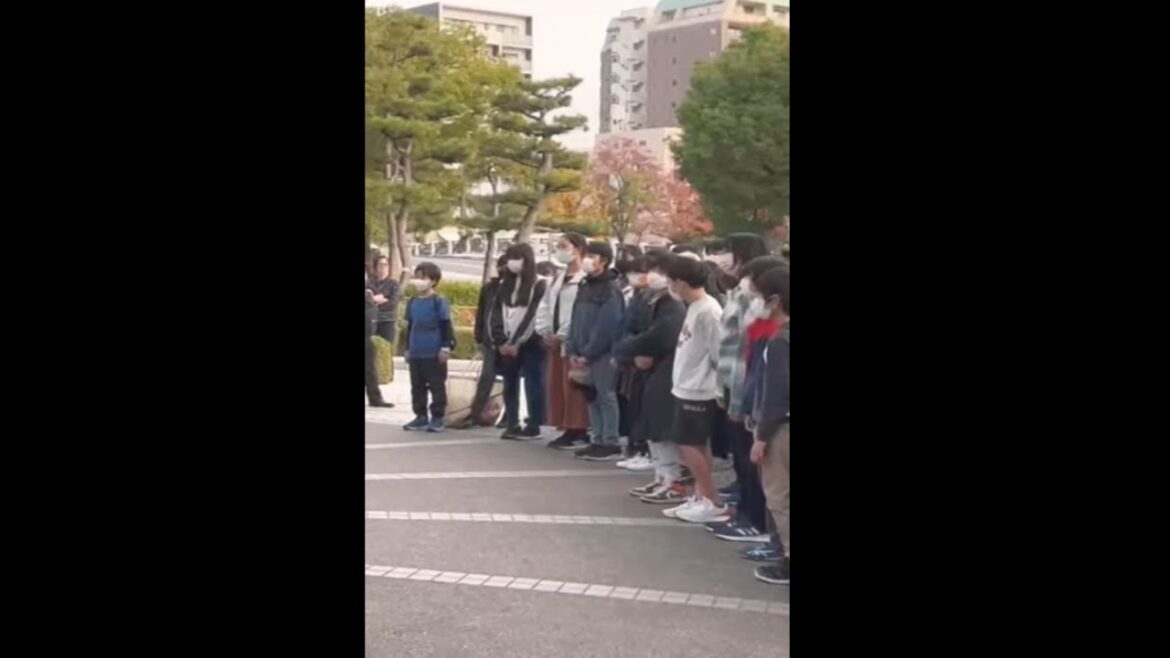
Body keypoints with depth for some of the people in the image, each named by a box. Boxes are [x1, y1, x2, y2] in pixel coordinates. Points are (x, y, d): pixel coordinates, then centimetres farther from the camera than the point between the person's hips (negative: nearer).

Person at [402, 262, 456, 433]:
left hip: (434, 353, -6)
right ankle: (421, 416, 18)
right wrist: (408, 348, 19)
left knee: (437, 386, 0)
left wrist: (446, 347, -12)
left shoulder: (438, 302, -7)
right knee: (417, 386, 10)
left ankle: (437, 417, 6)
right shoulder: (412, 302, 11)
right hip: (416, 353, 6)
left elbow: (446, 326, -8)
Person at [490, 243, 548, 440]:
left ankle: (534, 426, 2)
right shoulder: (505, 284, 13)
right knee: (510, 385, 6)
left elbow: (533, 316, -12)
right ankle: (512, 425, 10)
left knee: (533, 385, -3)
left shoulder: (538, 285, -5)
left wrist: (517, 342, -14)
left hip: (530, 343, -6)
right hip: (508, 344, 6)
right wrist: (501, 341, -4)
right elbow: (496, 314, 7)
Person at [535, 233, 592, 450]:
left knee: (573, 388, -6)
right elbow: (545, 306, 18)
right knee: (556, 386, 10)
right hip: (554, 341, 9)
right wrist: (544, 332, 5)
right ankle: (567, 430, 16)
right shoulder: (558, 278, 17)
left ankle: (579, 432, 0)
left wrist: (562, 336, -16)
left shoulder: (585, 280, -13)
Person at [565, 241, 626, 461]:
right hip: (585, 353, 8)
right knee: (592, 397, 11)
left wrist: (588, 353, -17)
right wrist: (573, 349, 5)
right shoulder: (585, 286, 15)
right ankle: (598, 441, 17)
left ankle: (611, 444, 0)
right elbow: (576, 320, 15)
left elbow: (607, 326, -17)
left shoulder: (611, 289, -11)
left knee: (606, 397, -4)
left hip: (603, 353, -8)